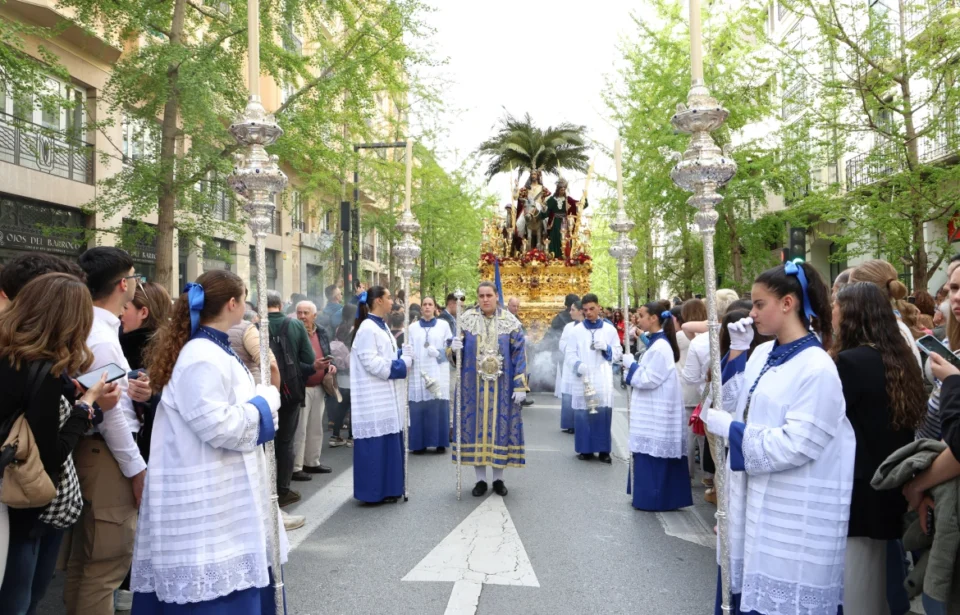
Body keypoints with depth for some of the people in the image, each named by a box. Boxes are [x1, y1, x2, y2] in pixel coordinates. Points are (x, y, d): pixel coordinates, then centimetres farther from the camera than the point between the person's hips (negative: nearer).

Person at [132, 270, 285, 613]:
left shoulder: (215, 351, 11)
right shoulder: (202, 358, -20)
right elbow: (218, 427, -25)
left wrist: (263, 400, 5)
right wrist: (266, 401, -14)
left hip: (219, 492, 10)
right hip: (207, 498, -10)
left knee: (232, 575, 17)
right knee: (214, 581, -1)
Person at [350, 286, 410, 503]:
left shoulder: (381, 326, 14)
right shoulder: (367, 328, -15)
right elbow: (371, 362, -21)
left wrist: (403, 359, 2)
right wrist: (400, 365, -15)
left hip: (386, 395, 10)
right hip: (374, 397, -10)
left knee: (388, 441, 13)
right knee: (377, 442, -4)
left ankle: (387, 487, 21)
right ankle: (375, 491, 5)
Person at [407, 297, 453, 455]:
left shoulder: (443, 325, 9)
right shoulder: (413, 327, 13)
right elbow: (409, 348, 8)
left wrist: (439, 352, -12)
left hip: (438, 372, -1)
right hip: (418, 372, 1)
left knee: (438, 406, -3)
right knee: (419, 407, -3)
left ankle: (440, 443, 4)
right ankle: (419, 444, 4)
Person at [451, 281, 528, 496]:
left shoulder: (510, 322, -1)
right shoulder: (466, 319, 2)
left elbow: (519, 355, -1)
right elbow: (458, 348, 6)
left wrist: (520, 385, -7)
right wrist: (454, 346, -19)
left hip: (501, 385, -1)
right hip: (474, 384, 1)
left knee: (500, 425, 4)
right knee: (476, 425, 4)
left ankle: (498, 478, 18)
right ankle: (480, 479, 15)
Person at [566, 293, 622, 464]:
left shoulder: (610, 329, 8)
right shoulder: (577, 330, 5)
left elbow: (619, 352, 10)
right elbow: (569, 353, 2)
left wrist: (606, 348, -10)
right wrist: (578, 365, -17)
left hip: (603, 380, 0)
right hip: (583, 379, 0)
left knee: (603, 413, -2)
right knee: (583, 413, -2)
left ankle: (604, 450, 9)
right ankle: (585, 449, 11)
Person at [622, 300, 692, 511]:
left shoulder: (659, 347, -20)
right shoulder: (657, 342, 11)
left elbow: (649, 380, -21)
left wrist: (631, 364, -10)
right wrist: (632, 366, 7)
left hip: (656, 411, -10)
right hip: (654, 410, 10)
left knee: (652, 453, -2)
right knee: (654, 452, 15)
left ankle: (653, 498, 8)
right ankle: (658, 496, 24)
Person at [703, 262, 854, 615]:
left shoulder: (817, 370, -19)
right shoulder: (762, 354, 5)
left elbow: (794, 446, -24)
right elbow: (734, 403, 11)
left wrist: (728, 428, -17)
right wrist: (736, 352, 2)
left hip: (795, 515, -8)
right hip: (756, 501, 8)